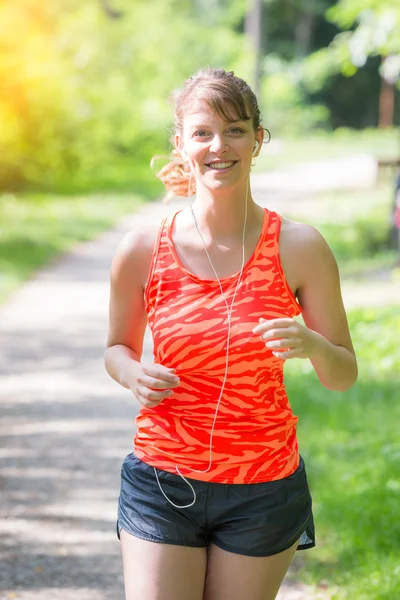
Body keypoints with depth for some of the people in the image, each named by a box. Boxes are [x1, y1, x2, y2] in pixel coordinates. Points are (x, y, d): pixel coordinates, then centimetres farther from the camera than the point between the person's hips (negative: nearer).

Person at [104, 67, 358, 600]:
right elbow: (118, 349, 12)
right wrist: (134, 375, -11)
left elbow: (344, 374, 1)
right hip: (162, 483, 0)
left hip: (263, 490, 0)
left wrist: (312, 346, -21)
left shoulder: (300, 248, -7)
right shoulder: (143, 250, -5)